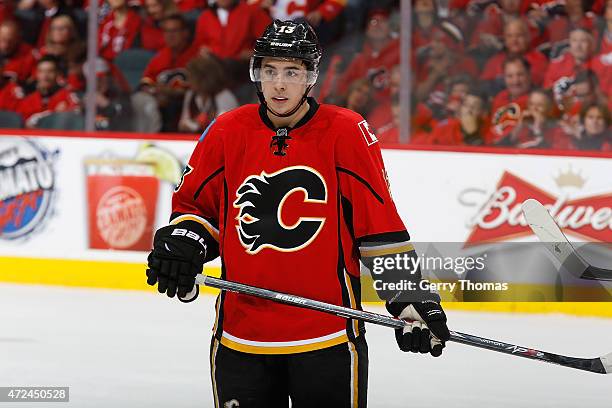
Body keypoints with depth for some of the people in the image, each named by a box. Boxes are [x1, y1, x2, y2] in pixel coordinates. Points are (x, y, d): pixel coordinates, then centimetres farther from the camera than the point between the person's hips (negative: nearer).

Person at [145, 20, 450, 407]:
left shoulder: (347, 132, -5)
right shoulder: (226, 132, 2)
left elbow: (381, 226, -3)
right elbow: (194, 204, 16)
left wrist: (411, 299, -7)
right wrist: (182, 242, -4)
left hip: (328, 336, -2)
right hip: (241, 329, 3)